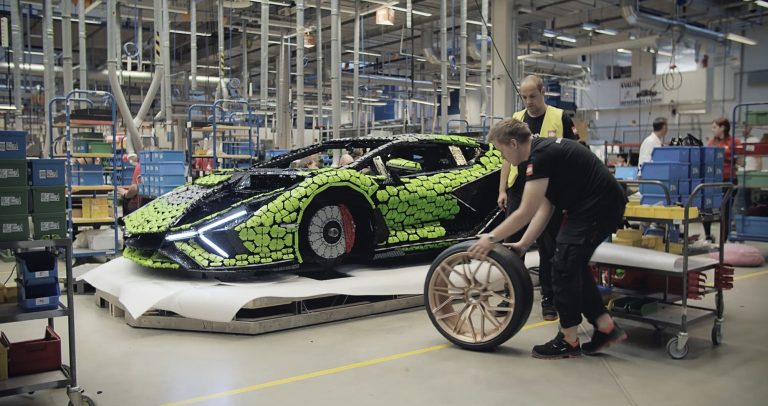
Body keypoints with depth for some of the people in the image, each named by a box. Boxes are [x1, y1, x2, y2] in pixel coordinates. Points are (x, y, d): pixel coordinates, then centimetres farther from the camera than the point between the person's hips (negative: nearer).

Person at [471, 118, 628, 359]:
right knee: (574, 265, 15)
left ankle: (569, 341, 7)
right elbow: (545, 208, 13)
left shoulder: (541, 156, -19)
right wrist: (522, 245, 12)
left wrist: (491, 238, -10)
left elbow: (525, 213, -20)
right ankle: (606, 328, 21)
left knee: (564, 267, -5)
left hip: (599, 207, -10)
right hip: (602, 205, 10)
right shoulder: (544, 150, 13)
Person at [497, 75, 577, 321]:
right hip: (518, 192, 4)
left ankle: (548, 299, 16)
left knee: (548, 248, 4)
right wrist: (502, 190, 5)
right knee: (512, 244, 7)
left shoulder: (560, 118, -2)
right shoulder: (515, 119, 9)